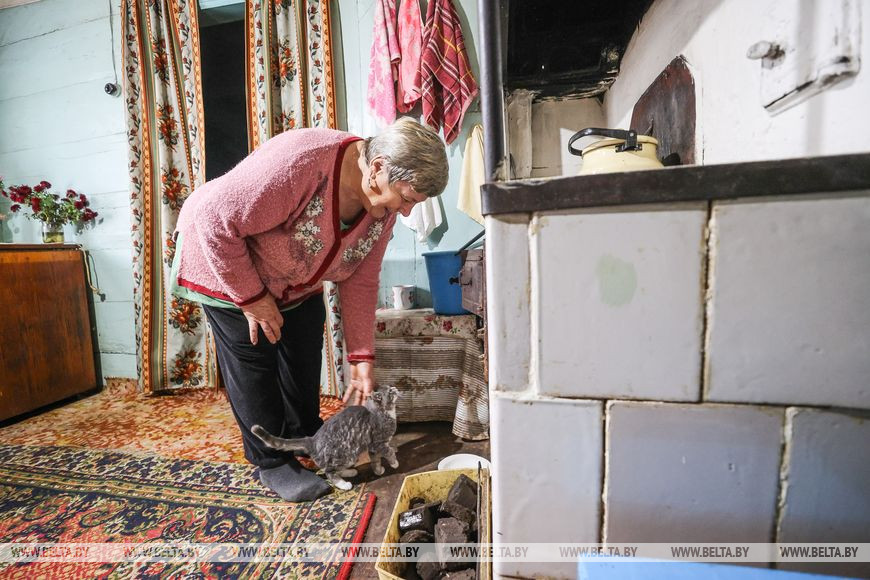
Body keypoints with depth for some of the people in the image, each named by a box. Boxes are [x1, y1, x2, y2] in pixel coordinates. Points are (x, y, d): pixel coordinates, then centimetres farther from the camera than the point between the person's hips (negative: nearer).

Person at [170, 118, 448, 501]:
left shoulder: (382, 207, -16)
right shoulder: (300, 163, -39)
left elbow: (359, 282, -11)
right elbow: (214, 219, -32)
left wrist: (361, 357, -12)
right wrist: (251, 297, -26)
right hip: (224, 259, -6)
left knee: (304, 354, 9)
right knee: (253, 362, -3)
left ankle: (305, 438, 33)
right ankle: (271, 462, 17)